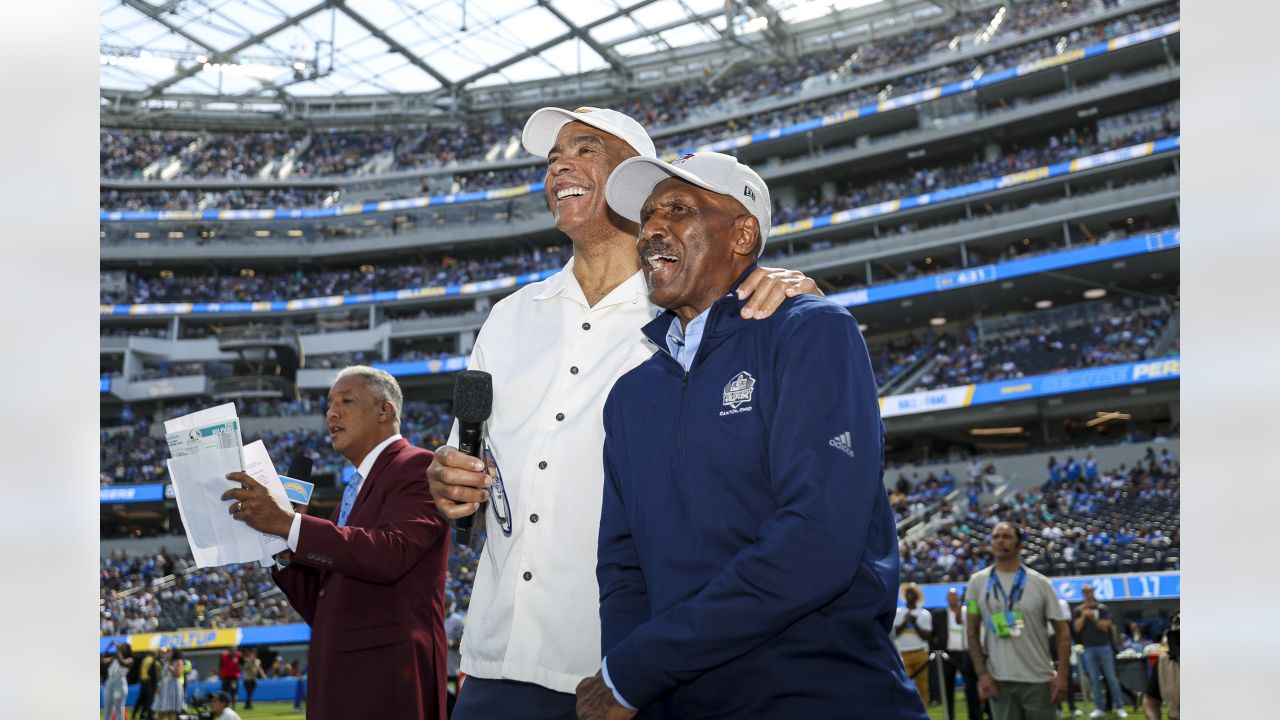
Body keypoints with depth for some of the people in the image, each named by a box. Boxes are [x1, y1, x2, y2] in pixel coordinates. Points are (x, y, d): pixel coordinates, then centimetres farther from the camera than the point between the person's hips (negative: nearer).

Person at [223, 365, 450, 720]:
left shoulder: (417, 466, -4)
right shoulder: (354, 492, 22)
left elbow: (392, 554, -22)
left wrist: (287, 522, -19)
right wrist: (279, 550, 5)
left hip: (387, 677, -8)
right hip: (338, 685, 8)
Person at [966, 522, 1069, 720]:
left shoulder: (1040, 583, 0)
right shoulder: (978, 581, 3)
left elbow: (1062, 631, 1)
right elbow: (972, 631, 6)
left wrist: (1061, 673, -9)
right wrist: (982, 673, -2)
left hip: (1039, 679, -1)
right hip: (999, 680, 1)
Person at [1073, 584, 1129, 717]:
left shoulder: (1102, 608, 1)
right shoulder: (1079, 610, 6)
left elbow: (1105, 627, -6)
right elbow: (1077, 628, -3)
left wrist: (1093, 617, -16)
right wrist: (1083, 615, -14)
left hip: (1104, 646, -2)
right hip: (1088, 649, 2)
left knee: (1112, 678, -1)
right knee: (1094, 679, 3)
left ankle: (1119, 707, 3)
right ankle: (1099, 708, 7)